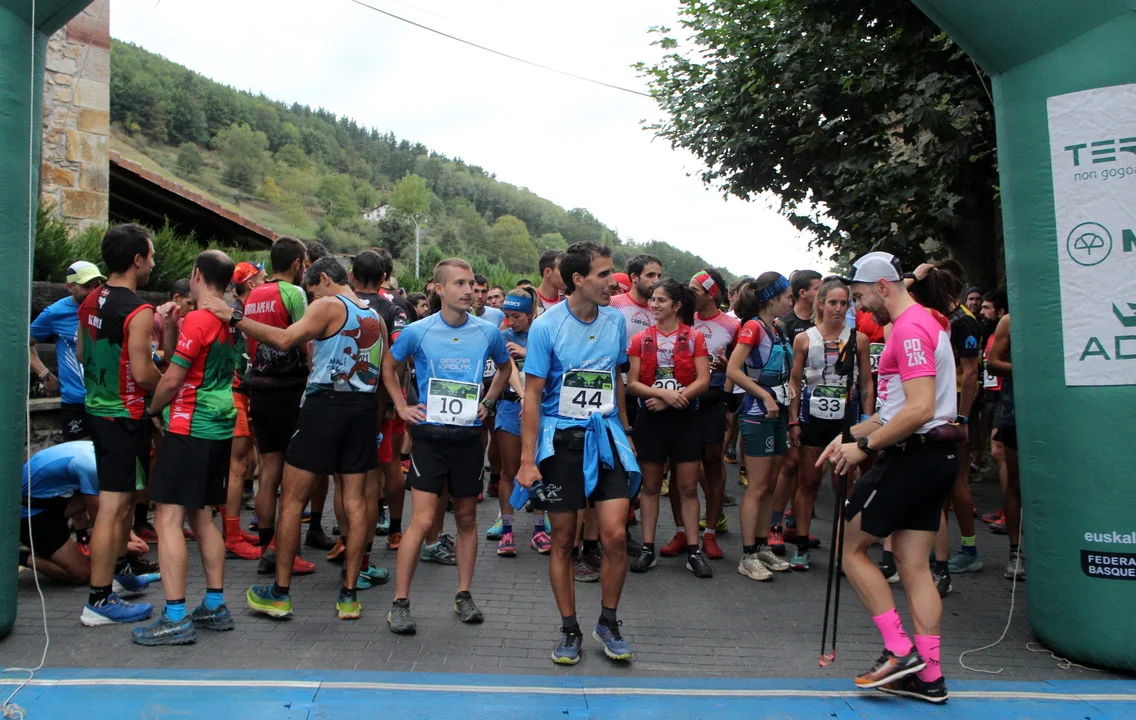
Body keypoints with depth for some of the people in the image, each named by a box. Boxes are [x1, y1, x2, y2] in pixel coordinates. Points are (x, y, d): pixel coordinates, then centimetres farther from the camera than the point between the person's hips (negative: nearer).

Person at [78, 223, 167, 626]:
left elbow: (81, 353, 17)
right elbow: (143, 373, -22)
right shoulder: (138, 312, -19)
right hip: (125, 416, -9)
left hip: (97, 408, 9)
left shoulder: (90, 302, 7)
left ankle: (119, 569, 39)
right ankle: (99, 602, 3)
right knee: (113, 507, -4)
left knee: (122, 497, 24)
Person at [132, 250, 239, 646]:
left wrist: (150, 408, 4)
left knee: (168, 518, -6)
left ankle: (175, 618, -6)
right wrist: (169, 329, 15)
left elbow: (172, 379, -12)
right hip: (220, 429, 9)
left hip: (189, 430, -9)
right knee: (201, 515, 16)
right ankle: (215, 606, 20)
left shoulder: (198, 319, -14)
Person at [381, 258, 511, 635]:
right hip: (430, 434, -2)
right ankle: (400, 602, 5)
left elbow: (505, 367, 19)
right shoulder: (417, 331, -5)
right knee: (422, 520, -7)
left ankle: (464, 595, 25)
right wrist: (402, 407, 4)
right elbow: (389, 367, 12)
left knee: (467, 517, 11)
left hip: (469, 435, 3)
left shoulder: (489, 332, -1)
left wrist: (488, 402, 8)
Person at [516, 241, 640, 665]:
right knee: (563, 541, 6)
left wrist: (624, 431, 17)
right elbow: (532, 395, -8)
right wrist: (528, 460, -12)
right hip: (561, 438, -3)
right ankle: (569, 630, 23)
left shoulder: (616, 320, 4)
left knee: (616, 535, -5)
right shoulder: (546, 326, -9)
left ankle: (608, 622, 17)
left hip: (606, 437, 3)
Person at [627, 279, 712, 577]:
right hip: (650, 417, 1)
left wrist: (671, 399, -18)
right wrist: (663, 393, -19)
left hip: (685, 418, -1)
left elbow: (703, 381, -8)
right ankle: (647, 548, 15)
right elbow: (631, 383, -4)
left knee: (688, 486, 2)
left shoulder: (695, 338, 0)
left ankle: (693, 550, 10)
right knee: (651, 485, 8)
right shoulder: (641, 339, 3)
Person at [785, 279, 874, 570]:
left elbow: (867, 385, 5)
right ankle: (801, 546, 15)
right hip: (812, 418, 0)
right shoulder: (804, 339, 3)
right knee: (808, 483, 7)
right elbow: (795, 383, 5)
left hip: (846, 419, 0)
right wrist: (793, 421, -1)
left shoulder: (859, 339, 2)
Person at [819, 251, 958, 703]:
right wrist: (849, 433, 15)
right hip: (933, 456, 10)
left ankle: (899, 650, 5)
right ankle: (928, 675, 15)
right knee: (914, 565, 10)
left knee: (852, 547, 2)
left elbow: (919, 409, -25)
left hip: (913, 456, -10)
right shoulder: (924, 322, 19)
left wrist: (865, 445, -17)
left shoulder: (909, 328, -15)